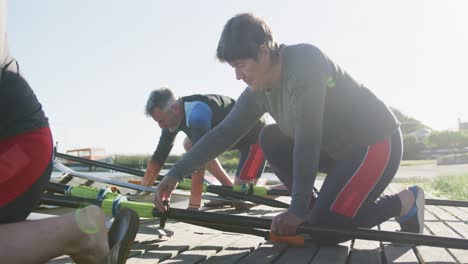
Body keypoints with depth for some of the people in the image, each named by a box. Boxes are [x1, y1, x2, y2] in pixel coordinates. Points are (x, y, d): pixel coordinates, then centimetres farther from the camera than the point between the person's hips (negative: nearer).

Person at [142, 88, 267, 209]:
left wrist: (193, 206, -37)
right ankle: (229, 189, 9)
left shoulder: (197, 113, -33)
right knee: (189, 144, 5)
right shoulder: (174, 117, -6)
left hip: (256, 137, -9)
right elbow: (159, 155, -1)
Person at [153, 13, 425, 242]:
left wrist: (298, 209, -25)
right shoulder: (259, 91, -2)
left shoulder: (304, 60, -26)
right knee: (271, 139, 1)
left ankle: (405, 202, 6)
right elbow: (225, 132, 1)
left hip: (377, 142, -8)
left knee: (323, 230, -14)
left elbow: (307, 139, -29)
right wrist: (176, 173, -2)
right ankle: (316, 209, 6)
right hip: (338, 146, 8)